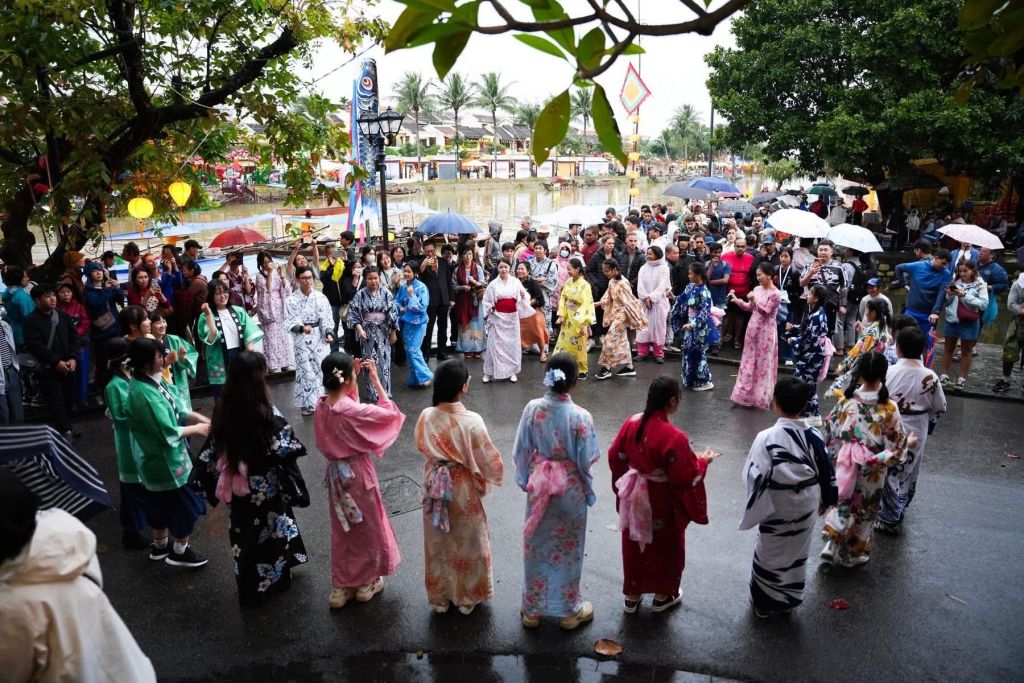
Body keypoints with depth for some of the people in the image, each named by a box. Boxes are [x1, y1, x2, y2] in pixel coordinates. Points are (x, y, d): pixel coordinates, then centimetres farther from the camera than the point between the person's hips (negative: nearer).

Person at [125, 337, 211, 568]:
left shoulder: (151, 381, -1)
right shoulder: (145, 394, -30)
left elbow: (174, 410, 7)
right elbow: (168, 432, -26)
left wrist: (199, 418, -5)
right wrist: (196, 429, -12)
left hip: (156, 457, 9)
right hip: (165, 460, -9)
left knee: (161, 502, 25)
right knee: (187, 504, 7)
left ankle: (160, 546, 43)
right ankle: (180, 551, 25)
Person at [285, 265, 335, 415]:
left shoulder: (320, 297, 2)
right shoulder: (292, 299, -4)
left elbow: (327, 318, 1)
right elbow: (290, 321, -7)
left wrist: (329, 333, -14)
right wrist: (302, 327, -26)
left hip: (320, 337, 2)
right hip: (302, 338, -2)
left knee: (322, 369, 3)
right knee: (305, 371, -1)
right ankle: (306, 404, 10)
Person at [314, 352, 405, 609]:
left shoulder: (321, 405, -8)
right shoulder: (354, 411, -29)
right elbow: (391, 414, -16)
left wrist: (355, 379, 3)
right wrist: (376, 381, -12)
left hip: (336, 474, 6)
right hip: (358, 473, -6)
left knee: (342, 530, 21)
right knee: (367, 527, 16)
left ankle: (341, 587, 33)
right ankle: (367, 583, 33)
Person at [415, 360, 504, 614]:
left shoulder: (426, 416, -15)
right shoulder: (471, 421, -27)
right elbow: (489, 460, -17)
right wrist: (487, 479, 3)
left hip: (434, 486, 4)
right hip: (462, 490, -3)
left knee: (437, 543, 22)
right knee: (467, 544, 18)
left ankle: (439, 597, 38)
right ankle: (467, 597, 35)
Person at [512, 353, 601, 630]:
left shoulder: (532, 409, -15)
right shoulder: (580, 417, -23)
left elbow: (521, 451, -5)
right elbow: (586, 460, -16)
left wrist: (526, 480, 10)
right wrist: (588, 491, 4)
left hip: (539, 488, 3)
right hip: (570, 490, -2)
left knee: (536, 546, 19)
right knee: (567, 549, 16)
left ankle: (532, 609, 33)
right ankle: (569, 610, 33)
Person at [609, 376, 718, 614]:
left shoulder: (631, 423, -12)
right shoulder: (674, 437, -29)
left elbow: (615, 457, 0)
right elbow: (686, 477, -20)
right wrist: (703, 460, -2)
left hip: (634, 499, 5)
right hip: (662, 503, -5)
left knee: (634, 545, 22)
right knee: (665, 547, 21)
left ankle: (631, 596, 39)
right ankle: (662, 596, 41)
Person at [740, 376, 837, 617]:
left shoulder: (766, 437, -25)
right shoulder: (814, 436, -12)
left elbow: (755, 477, -21)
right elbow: (827, 473, 0)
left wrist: (755, 509, -6)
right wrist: (825, 501, 16)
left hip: (777, 510, -4)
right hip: (806, 509, 4)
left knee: (769, 555, 18)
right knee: (796, 555, 24)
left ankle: (764, 604, 35)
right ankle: (788, 600, 42)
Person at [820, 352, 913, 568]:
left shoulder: (846, 401, -14)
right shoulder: (889, 408, -20)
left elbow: (831, 431, -3)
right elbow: (897, 445, -12)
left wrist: (835, 457, 15)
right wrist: (909, 443, 10)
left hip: (844, 468, 2)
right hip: (871, 473, -1)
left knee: (842, 502, 22)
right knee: (863, 509, 18)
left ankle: (834, 546, 30)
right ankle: (853, 554, 34)